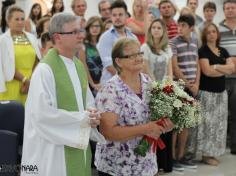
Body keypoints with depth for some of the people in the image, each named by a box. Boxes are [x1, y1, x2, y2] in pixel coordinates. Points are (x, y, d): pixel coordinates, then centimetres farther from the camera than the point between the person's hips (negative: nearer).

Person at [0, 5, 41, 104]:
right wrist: (25, 80, -12)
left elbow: (37, 61, 9)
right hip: (11, 88, -4)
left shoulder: (31, 38, 11)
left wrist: (30, 81, -3)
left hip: (30, 85, 4)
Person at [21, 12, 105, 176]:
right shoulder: (45, 69, -17)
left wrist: (92, 116, -5)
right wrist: (82, 118, -16)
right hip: (55, 148, -7)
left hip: (79, 145, 7)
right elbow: (42, 113, -23)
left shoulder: (79, 65, 9)